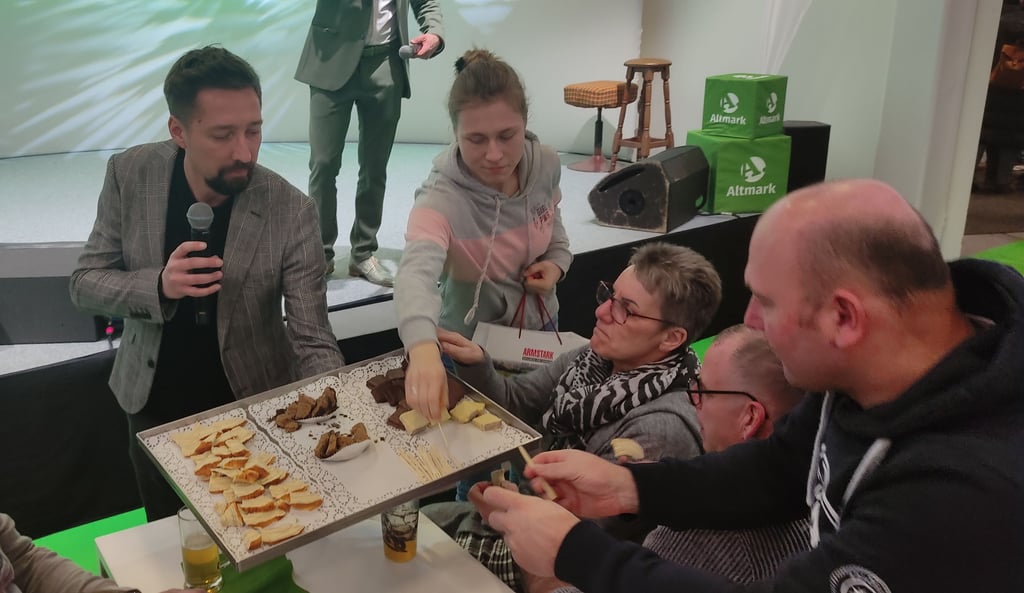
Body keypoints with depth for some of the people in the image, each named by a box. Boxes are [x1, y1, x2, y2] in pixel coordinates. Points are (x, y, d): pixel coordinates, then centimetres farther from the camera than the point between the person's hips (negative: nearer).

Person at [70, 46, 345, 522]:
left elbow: (313, 342, -21)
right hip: (153, 405, 2)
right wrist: (159, 287, -28)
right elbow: (84, 283, -8)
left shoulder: (291, 213, -23)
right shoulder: (130, 175, -14)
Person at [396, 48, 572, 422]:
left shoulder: (546, 166, -16)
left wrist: (557, 262, -15)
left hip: (540, 327, 5)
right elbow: (417, 271, -51)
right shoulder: (441, 199, -32)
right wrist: (422, 347, -69)